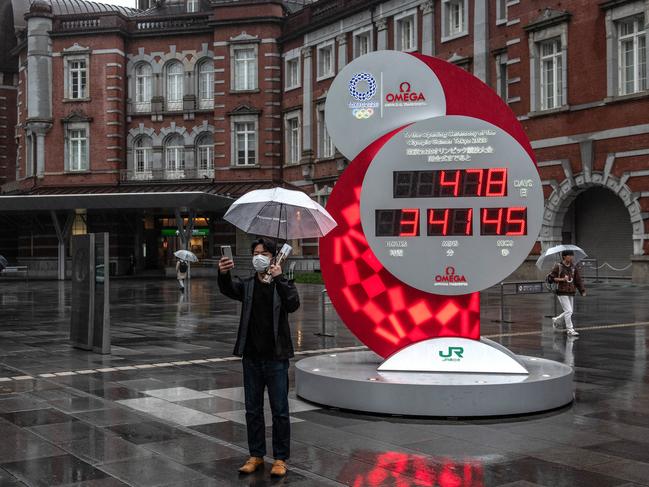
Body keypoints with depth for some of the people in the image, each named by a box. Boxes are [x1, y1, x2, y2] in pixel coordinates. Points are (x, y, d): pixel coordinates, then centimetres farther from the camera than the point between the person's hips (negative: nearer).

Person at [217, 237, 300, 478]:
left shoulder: (283, 285, 1)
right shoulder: (247, 285, 6)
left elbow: (293, 304, -19)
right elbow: (228, 289, -16)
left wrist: (279, 278, -27)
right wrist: (223, 274, -37)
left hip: (276, 359, -3)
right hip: (251, 358, 3)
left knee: (280, 411, 2)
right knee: (253, 410, 11)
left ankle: (280, 458, 12)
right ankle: (256, 455, 23)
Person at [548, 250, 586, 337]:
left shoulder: (574, 267, 8)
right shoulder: (558, 266, -7)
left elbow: (578, 280, 8)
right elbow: (550, 278, -7)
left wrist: (582, 290, -3)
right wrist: (561, 279, -17)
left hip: (571, 293, 6)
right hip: (562, 293, -6)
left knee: (569, 312, 11)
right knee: (568, 311, -11)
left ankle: (556, 320, 35)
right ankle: (570, 330, -3)